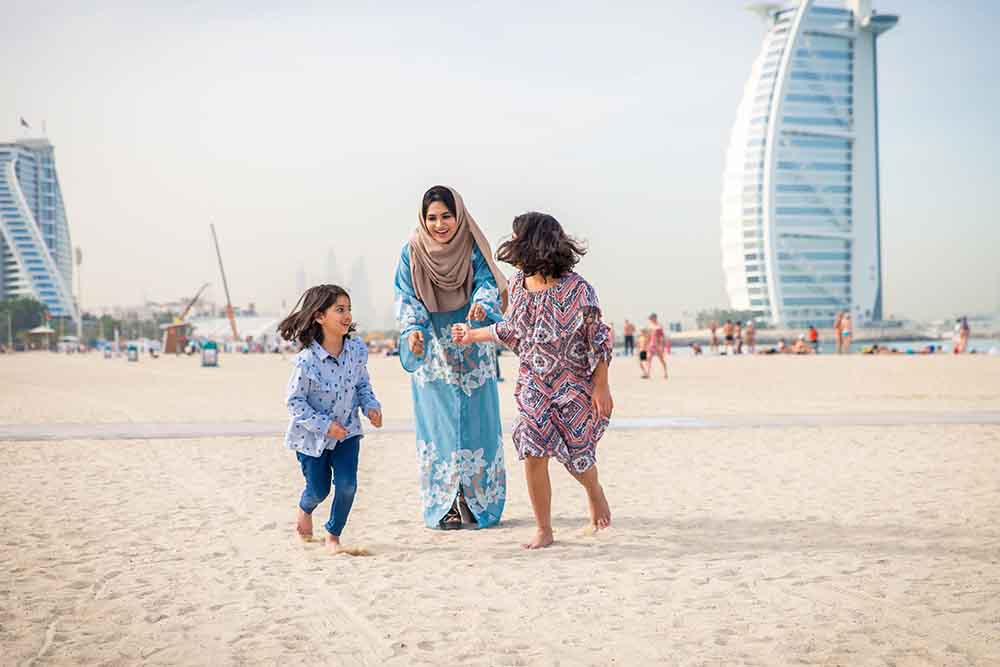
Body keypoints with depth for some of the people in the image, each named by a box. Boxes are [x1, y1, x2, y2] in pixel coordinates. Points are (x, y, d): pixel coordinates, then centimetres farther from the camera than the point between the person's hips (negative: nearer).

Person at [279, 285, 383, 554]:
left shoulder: (357, 350, -13)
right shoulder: (307, 361, -28)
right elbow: (294, 401, -19)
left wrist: (371, 407, -13)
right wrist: (324, 425, -22)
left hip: (347, 430, 3)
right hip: (312, 435, -3)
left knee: (347, 484, -8)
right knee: (319, 489, 11)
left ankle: (333, 534, 17)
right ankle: (304, 510, 49)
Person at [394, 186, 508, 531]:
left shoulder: (474, 248, -3)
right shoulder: (411, 252, -1)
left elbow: (487, 283, -13)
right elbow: (406, 298, -4)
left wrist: (481, 306, -36)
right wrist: (413, 330, -22)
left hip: (472, 350, 0)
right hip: (431, 351, 1)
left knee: (475, 422, 0)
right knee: (438, 425, 1)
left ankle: (477, 502, 8)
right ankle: (445, 505, 6)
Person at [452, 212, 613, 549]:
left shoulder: (575, 287, -18)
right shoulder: (518, 283, -1)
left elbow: (598, 337, -11)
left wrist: (601, 386, -11)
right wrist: (472, 335, 21)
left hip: (574, 385, -4)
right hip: (534, 385, 4)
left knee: (577, 453, 4)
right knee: (533, 453, -6)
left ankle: (594, 491, 41)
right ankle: (543, 530, 7)